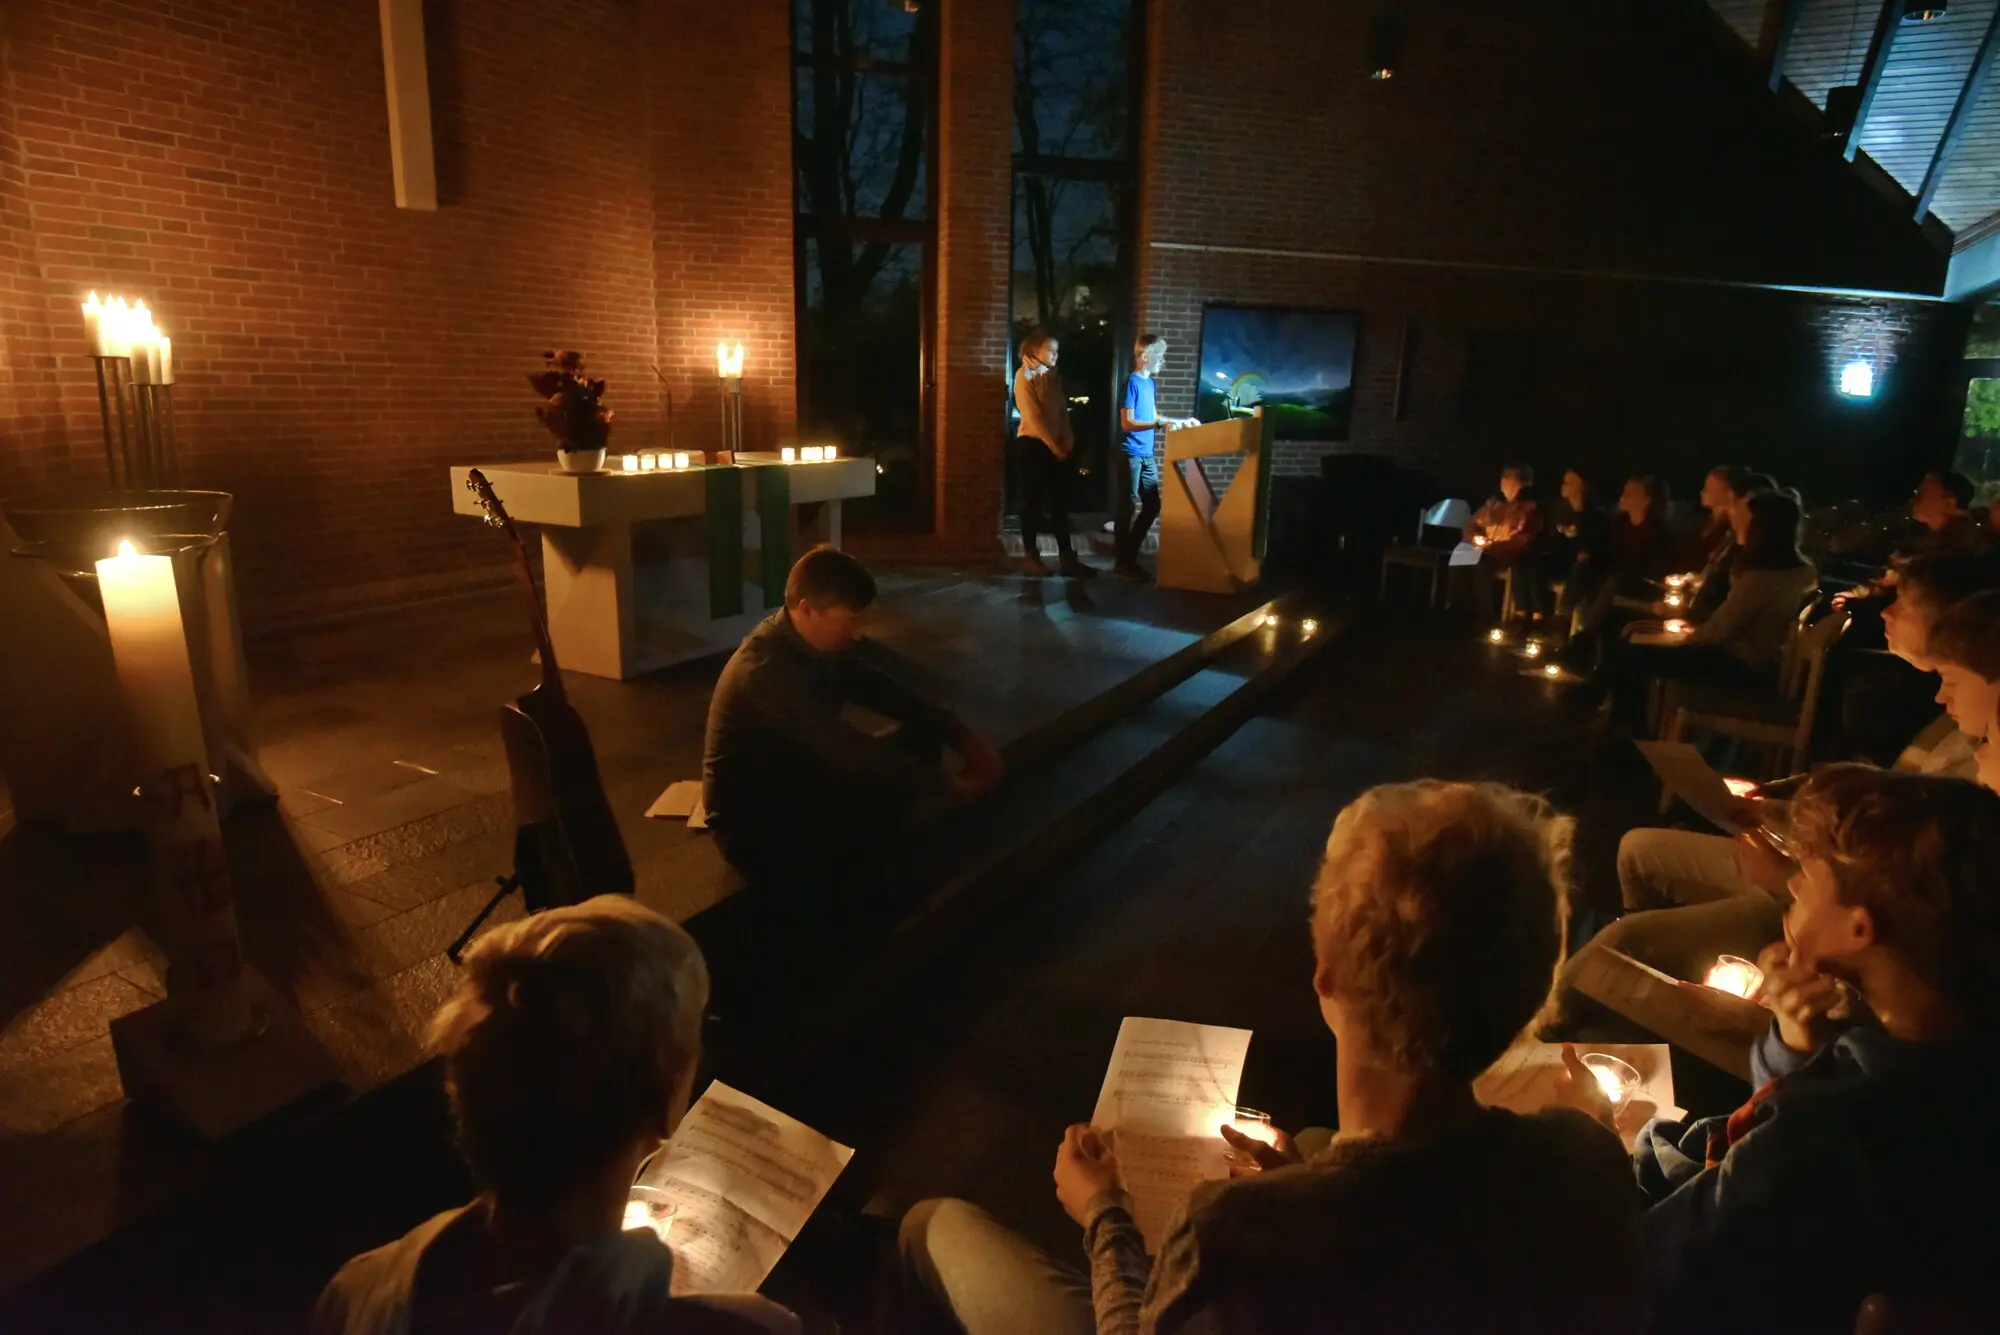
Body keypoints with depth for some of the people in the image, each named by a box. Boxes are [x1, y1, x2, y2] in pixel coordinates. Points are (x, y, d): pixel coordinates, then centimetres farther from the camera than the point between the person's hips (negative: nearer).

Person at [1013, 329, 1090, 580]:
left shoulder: (1054, 377, 14)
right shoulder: (1024, 375, -7)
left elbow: (1062, 412, 13)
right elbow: (1032, 416, -14)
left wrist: (1067, 440, -3)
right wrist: (1053, 446, -15)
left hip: (1056, 447, 6)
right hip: (1032, 445, -6)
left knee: (1060, 502, 5)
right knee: (1032, 502, 0)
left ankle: (1066, 558, 8)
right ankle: (1030, 556, 9)